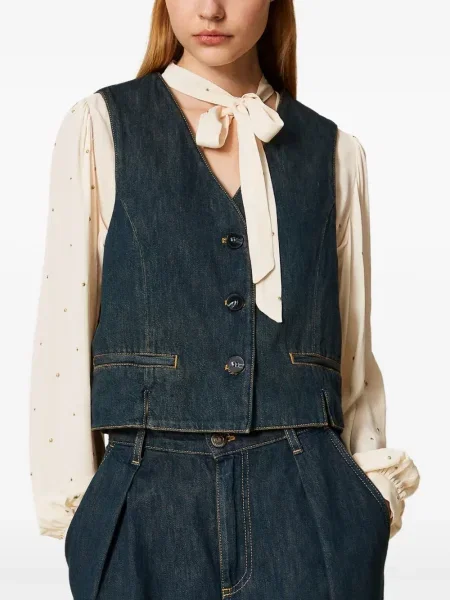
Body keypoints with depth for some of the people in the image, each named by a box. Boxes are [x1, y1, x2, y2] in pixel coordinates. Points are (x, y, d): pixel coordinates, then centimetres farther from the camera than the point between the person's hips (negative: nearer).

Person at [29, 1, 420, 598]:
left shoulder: (335, 152, 8)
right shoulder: (100, 127, 3)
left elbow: (354, 350, 10)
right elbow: (63, 330, 1)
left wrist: (374, 491, 5)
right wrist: (69, 501, -2)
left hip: (310, 502, 2)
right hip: (150, 498, -1)